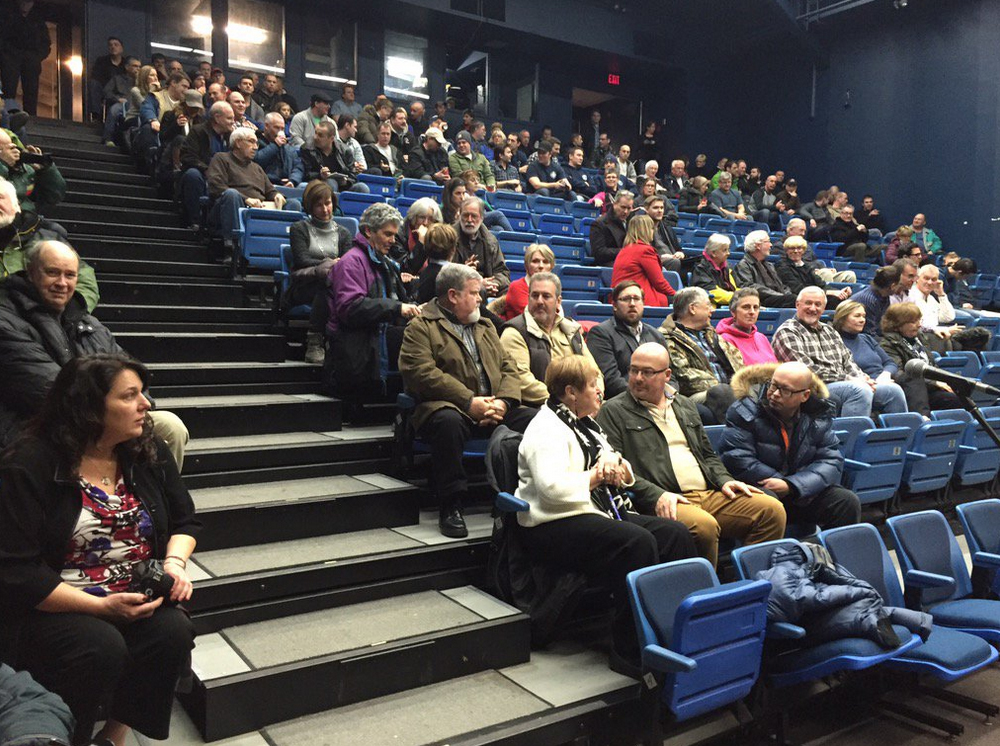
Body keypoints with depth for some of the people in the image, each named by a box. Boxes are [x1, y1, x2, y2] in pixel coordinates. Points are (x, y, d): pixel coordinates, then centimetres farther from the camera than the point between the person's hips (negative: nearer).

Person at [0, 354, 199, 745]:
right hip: (54, 606, -4)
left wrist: (175, 561, -9)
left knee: (175, 631, -25)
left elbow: (185, 521, 13)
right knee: (101, 647, -32)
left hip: (141, 596, 4)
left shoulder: (150, 453, 3)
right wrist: (101, 607, -23)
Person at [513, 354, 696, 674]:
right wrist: (598, 475, -10)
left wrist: (616, 464, -1)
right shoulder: (546, 429, -8)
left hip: (603, 514, 9)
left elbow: (627, 477, 24)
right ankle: (631, 652, -23)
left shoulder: (586, 424, 20)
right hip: (556, 527, -9)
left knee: (675, 534, -8)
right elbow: (551, 486, -24)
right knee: (638, 542, -31)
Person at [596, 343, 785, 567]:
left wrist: (724, 480, 8)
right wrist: (655, 495, -17)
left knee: (772, 510, -12)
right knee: (703, 525, -36)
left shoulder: (685, 405, 25)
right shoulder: (614, 411, 5)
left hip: (710, 494, 7)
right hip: (664, 503, -6)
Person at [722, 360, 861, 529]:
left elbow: (831, 460, -4)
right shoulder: (745, 412, -9)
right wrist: (778, 482, -16)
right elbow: (737, 460, -15)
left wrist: (791, 485, -19)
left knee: (848, 501, -13)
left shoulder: (818, 417, 3)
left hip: (804, 494, 4)